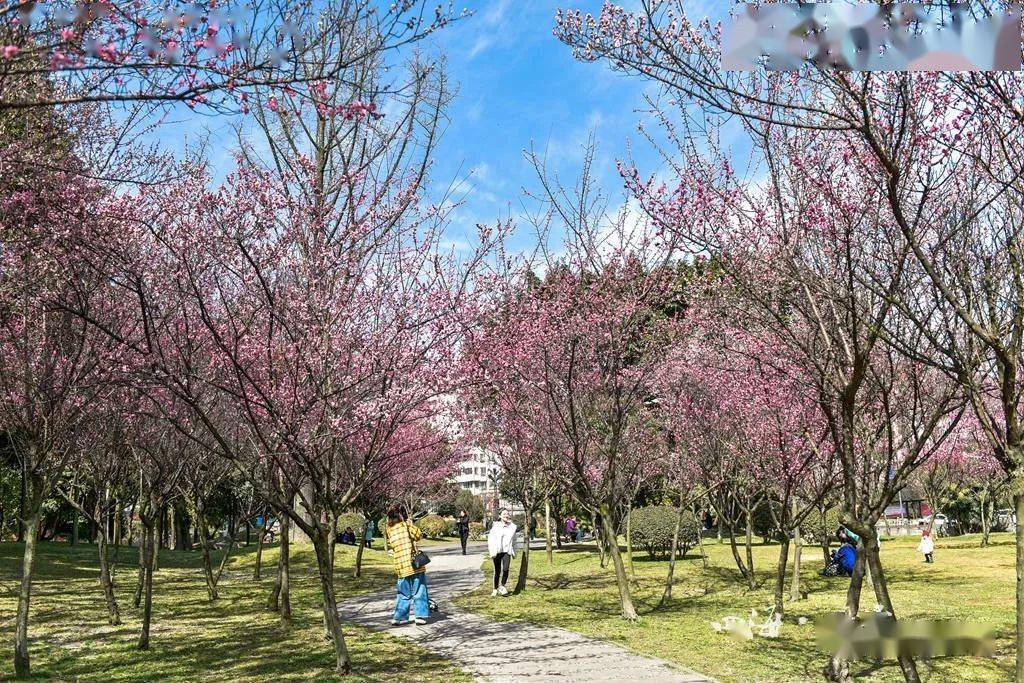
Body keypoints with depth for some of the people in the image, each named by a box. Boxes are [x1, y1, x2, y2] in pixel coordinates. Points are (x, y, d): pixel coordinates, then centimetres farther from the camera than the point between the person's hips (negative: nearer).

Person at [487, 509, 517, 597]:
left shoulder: (512, 527, 8)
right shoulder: (496, 526, -1)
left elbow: (514, 540, 19)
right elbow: (490, 539, -1)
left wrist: (514, 552, 18)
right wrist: (491, 552, -7)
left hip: (507, 551, 1)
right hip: (497, 551, -1)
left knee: (505, 569, -15)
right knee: (497, 571, 4)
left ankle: (502, 586, 7)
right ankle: (495, 589, 20)